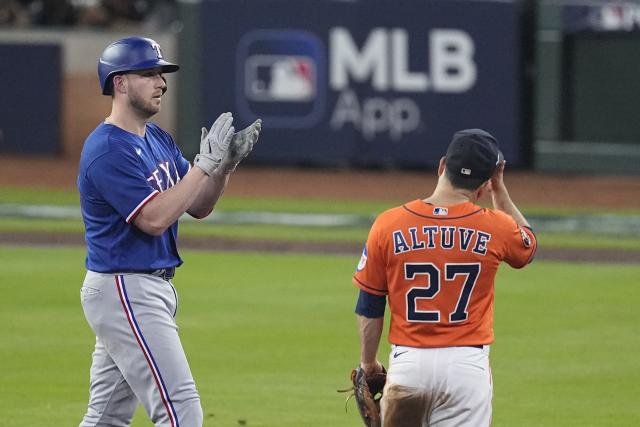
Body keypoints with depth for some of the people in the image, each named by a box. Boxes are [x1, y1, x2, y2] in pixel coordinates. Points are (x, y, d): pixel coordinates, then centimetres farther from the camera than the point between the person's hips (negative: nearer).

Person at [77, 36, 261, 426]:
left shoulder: (157, 139, 13)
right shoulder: (108, 151, -17)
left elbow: (198, 206, 14)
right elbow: (154, 218, -24)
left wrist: (226, 164, -4)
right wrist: (205, 163, -21)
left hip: (154, 288, 10)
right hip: (125, 293, -10)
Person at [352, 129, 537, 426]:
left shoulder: (388, 225, -3)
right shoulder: (495, 228, -4)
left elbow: (369, 307, 3)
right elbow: (527, 245, 23)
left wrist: (368, 364, 16)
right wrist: (499, 190, 22)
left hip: (407, 361, 1)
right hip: (468, 365, -1)